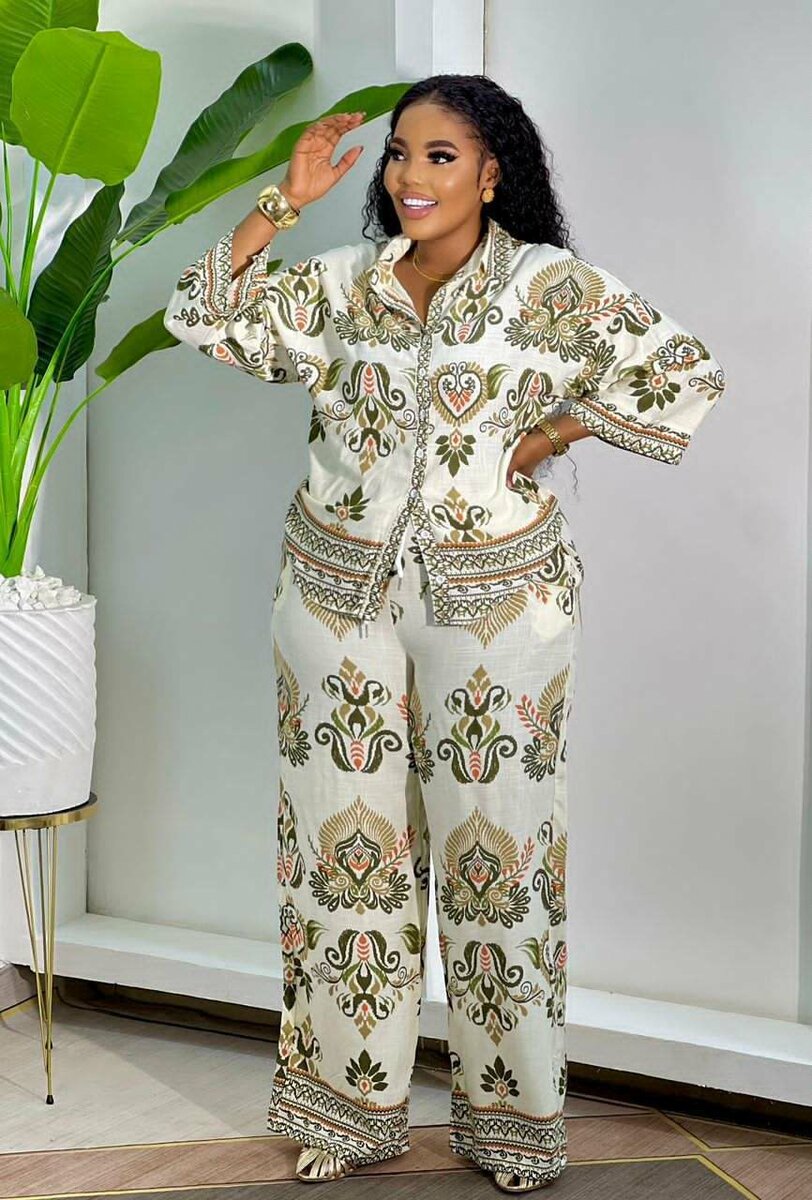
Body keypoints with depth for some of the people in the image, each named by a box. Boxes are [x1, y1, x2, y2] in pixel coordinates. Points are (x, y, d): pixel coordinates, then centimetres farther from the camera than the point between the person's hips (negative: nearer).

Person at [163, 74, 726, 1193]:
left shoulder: (551, 287, -5)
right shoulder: (343, 282, 5)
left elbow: (686, 372, -4)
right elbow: (205, 314, 2)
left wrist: (547, 438, -7)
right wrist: (286, 199, -6)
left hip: (494, 601, -3)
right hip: (338, 593, 3)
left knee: (494, 844, 2)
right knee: (345, 840, 7)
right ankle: (353, 1105, 19)